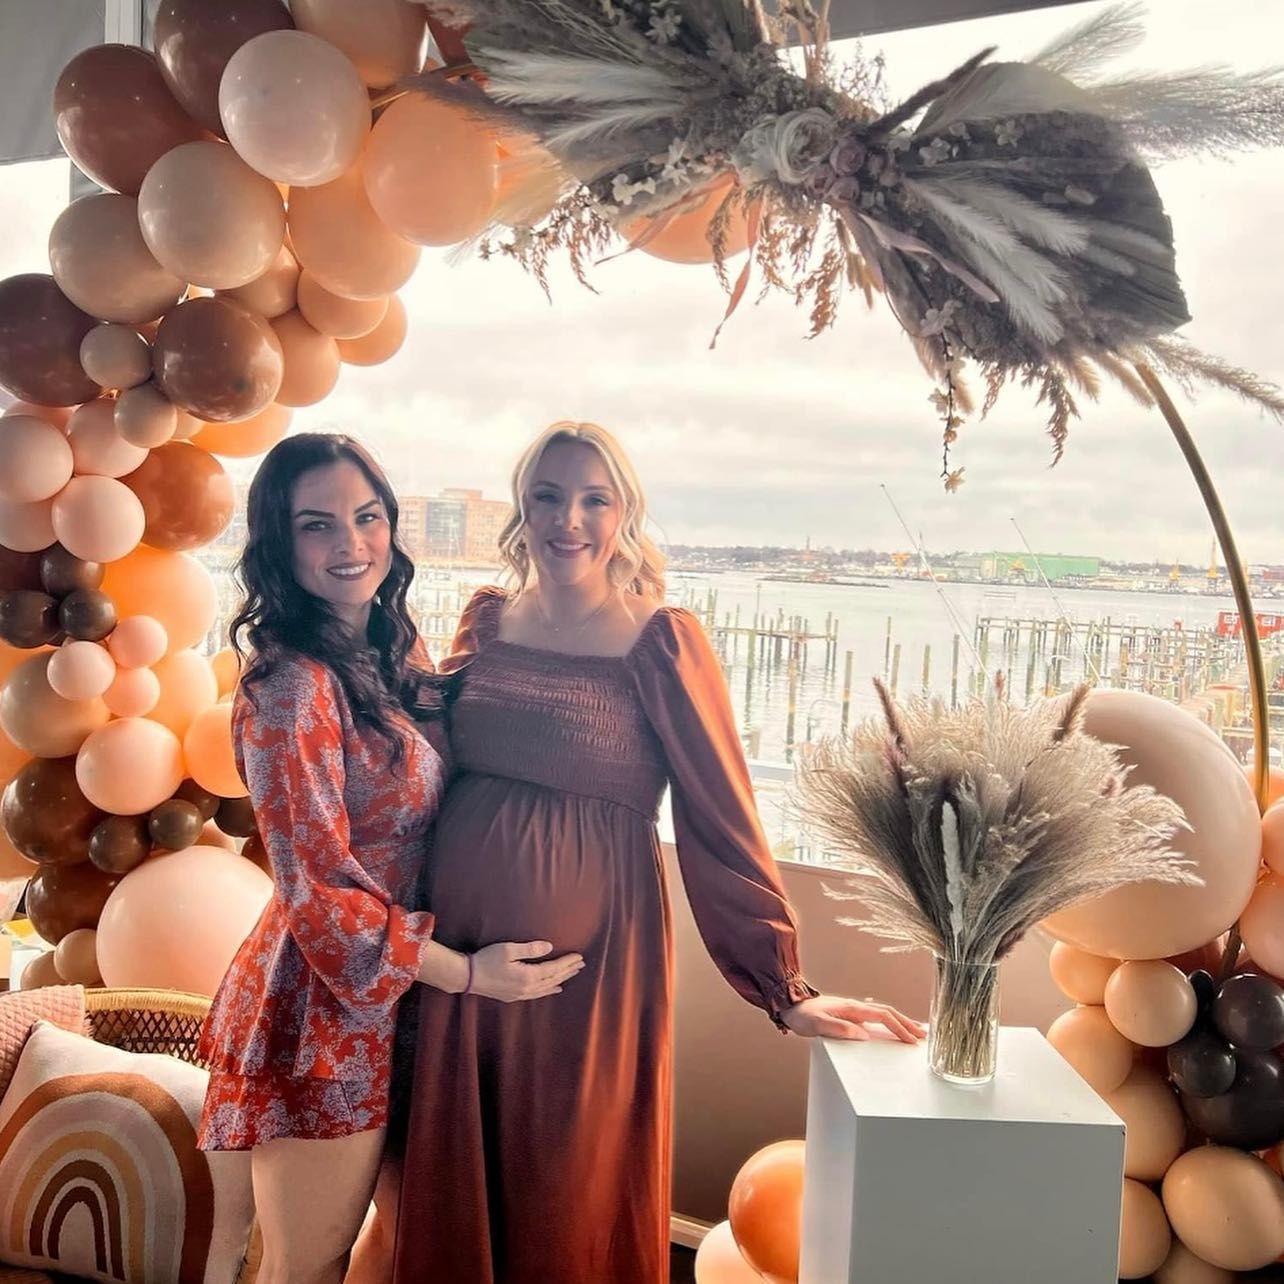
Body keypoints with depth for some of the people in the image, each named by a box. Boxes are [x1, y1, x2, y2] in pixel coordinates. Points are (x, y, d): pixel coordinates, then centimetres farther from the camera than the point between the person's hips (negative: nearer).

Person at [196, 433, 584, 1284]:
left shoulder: (396, 652, 4)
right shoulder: (293, 686, -22)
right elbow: (320, 892, -21)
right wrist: (468, 973, -17)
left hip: (386, 996, 7)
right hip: (322, 1005, -7)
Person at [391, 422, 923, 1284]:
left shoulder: (661, 642, -10)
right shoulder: (486, 622, 4)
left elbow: (720, 821, -10)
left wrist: (784, 988, -10)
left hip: (589, 963, -4)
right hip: (458, 952, 5)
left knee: (572, 1211, 13)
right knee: (452, 1199, 19)